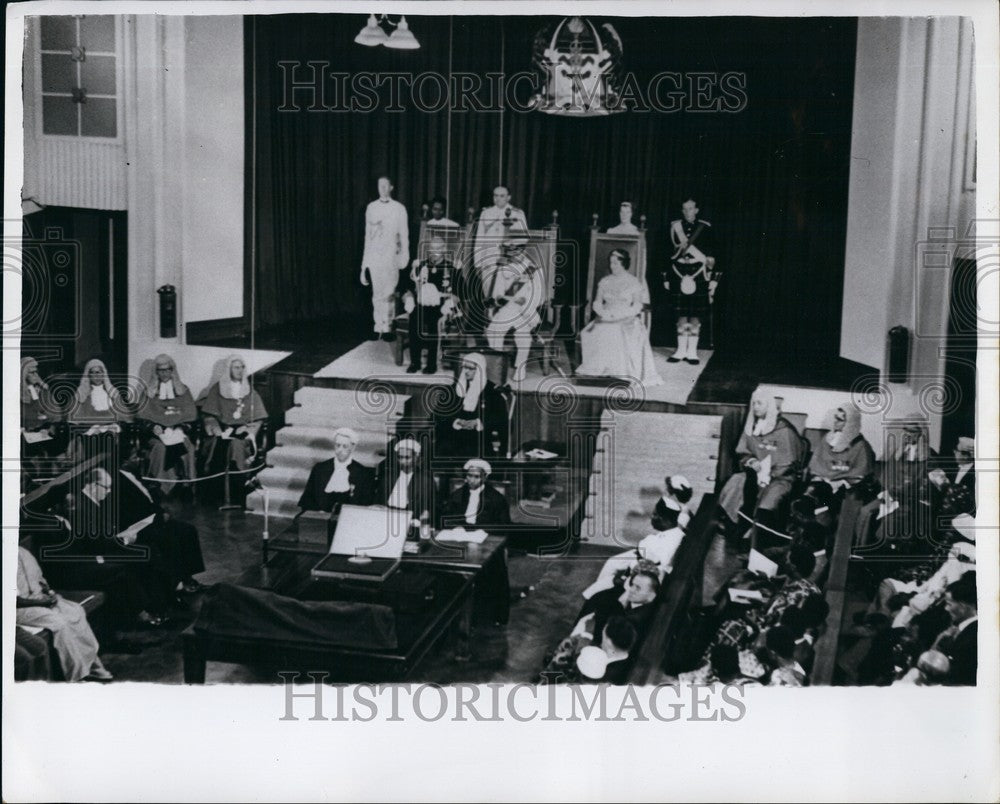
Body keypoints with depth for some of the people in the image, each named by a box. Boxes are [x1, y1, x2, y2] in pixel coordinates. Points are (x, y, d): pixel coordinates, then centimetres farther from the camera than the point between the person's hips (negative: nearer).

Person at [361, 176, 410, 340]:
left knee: (389, 293, -6)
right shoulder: (371, 207, 11)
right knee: (377, 293, 0)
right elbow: (367, 234, 14)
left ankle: (387, 328, -3)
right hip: (374, 255, 2)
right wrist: (365, 260, 13)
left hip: (391, 255, -2)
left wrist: (404, 256, 3)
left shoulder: (399, 208, 5)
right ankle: (378, 327, 4)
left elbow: (404, 234, 7)